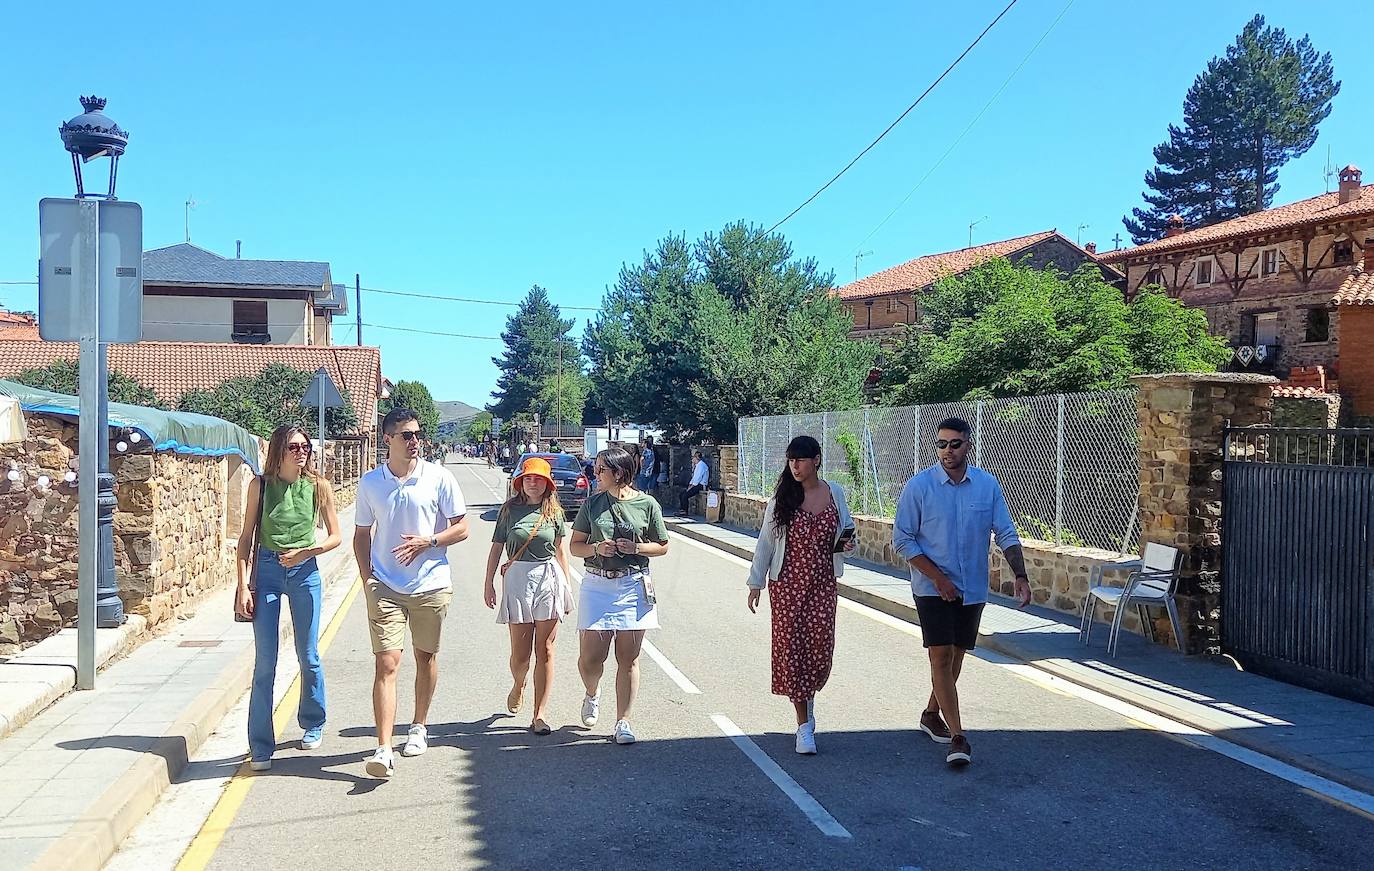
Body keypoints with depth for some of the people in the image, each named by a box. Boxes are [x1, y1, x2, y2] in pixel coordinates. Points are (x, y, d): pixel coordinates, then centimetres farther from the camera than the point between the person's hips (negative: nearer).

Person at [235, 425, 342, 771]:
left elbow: (335, 536, 4)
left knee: (308, 656, 11)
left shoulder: (318, 486, -1)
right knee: (264, 663, -2)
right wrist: (243, 586, -5)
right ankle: (260, 747, 3)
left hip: (304, 572, 1)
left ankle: (313, 725, 32)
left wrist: (304, 552, -13)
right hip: (266, 571, -1)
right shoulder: (261, 484, -2)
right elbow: (246, 538, 1)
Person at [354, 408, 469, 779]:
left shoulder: (438, 477, -3)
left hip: (430, 585, 0)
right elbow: (362, 535, 11)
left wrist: (427, 542, -15)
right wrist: (367, 578, 1)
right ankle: (384, 750, -11)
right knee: (386, 664, -9)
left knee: (426, 657, 13)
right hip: (386, 588, 0)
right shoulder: (370, 483, 2)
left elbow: (461, 528, 0)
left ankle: (418, 726, 34)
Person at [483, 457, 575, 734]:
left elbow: (561, 552, 12)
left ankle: (541, 714, 5)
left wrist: (568, 586, 10)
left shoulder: (554, 512, 6)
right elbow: (497, 547, 7)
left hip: (549, 579, 1)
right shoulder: (510, 509, 4)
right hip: (517, 579, 0)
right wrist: (489, 583, 5)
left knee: (545, 650, 0)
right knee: (520, 651, 3)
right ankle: (518, 686, 36)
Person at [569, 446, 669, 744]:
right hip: (597, 585, 1)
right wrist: (597, 548, -11)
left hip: (633, 586, -1)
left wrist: (635, 547, -10)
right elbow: (575, 546, 10)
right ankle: (592, 694, 32)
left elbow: (662, 546, 8)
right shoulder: (592, 503, 5)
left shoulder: (647, 504, 0)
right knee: (590, 657, -1)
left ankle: (623, 721, 14)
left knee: (628, 659, 2)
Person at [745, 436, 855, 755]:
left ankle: (808, 698, 30)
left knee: (821, 647, -3)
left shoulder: (834, 493, 3)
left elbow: (846, 529, 18)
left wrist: (848, 543, -6)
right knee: (791, 647, -3)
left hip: (823, 583, 2)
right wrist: (756, 582, 1)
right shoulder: (782, 496, -2)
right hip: (787, 584, -1)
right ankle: (804, 725, 7)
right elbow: (766, 541, 2)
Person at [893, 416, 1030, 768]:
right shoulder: (919, 486, -10)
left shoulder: (987, 485, -1)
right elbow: (902, 540, -8)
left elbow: (1006, 534, 1)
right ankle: (957, 737, -9)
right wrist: (938, 577, -15)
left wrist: (1020, 575, -14)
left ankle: (932, 713, 35)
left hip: (973, 588, 4)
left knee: (956, 655, 14)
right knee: (941, 656, -10)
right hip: (932, 588, -4)